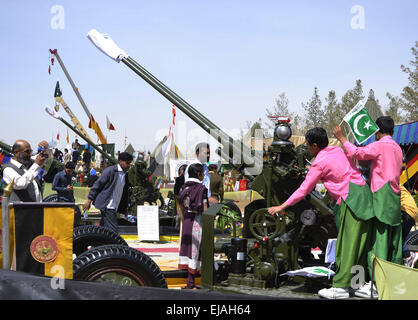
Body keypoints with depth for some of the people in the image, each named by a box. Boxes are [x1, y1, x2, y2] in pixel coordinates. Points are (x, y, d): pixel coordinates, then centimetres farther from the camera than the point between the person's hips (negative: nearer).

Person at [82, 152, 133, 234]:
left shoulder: (125, 175, 15)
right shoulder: (110, 171, -8)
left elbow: (125, 193, 20)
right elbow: (97, 185, -8)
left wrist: (125, 208, 16)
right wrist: (89, 200, -12)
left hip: (114, 208, 8)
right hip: (107, 206, -8)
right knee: (113, 231, -13)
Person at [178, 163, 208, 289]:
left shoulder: (183, 187, 6)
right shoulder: (202, 188, -11)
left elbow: (181, 210, 10)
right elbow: (205, 210, -12)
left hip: (186, 221, 6)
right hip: (198, 221, -6)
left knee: (188, 247, 11)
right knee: (195, 249, -1)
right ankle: (190, 283, 2)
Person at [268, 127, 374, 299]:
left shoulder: (319, 163, -8)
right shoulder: (338, 150, 14)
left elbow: (304, 190, -5)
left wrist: (282, 206, 1)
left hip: (351, 198, -8)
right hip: (364, 191, 8)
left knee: (347, 244, -7)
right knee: (359, 242, 12)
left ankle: (341, 287, -6)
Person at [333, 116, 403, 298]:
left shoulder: (381, 145, -7)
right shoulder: (397, 148, 20)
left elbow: (357, 153, -18)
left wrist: (342, 138, -6)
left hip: (383, 195, -9)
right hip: (396, 196, 9)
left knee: (378, 239, -11)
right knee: (393, 241, 10)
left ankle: (376, 284, -13)